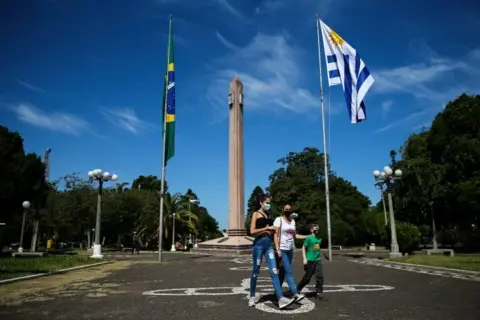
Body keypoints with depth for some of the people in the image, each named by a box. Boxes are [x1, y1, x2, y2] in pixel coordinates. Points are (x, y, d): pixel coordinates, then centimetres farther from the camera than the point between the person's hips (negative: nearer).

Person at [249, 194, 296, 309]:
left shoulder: (269, 214, 16)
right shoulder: (256, 214, -2)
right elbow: (252, 231, -12)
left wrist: (272, 231, 0)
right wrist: (267, 228, -13)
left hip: (269, 244, 5)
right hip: (259, 244, -5)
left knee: (274, 271, -5)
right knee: (255, 272, 6)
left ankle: (280, 299, -10)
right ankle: (252, 297, 21)